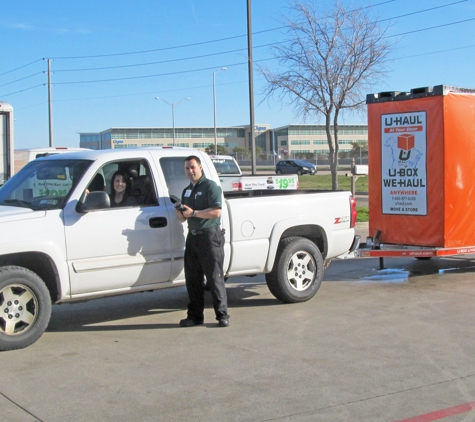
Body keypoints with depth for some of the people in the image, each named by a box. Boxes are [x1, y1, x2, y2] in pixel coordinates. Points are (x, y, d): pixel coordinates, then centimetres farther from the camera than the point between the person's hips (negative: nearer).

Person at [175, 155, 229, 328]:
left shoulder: (210, 186, -4)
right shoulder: (186, 191, 19)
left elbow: (216, 211, -16)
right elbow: (184, 219, 21)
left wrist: (193, 213, -19)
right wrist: (180, 214, -2)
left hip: (210, 236, -7)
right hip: (192, 237, 8)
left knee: (215, 278, -6)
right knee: (192, 279, 7)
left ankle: (222, 315, 0)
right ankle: (195, 315, 14)